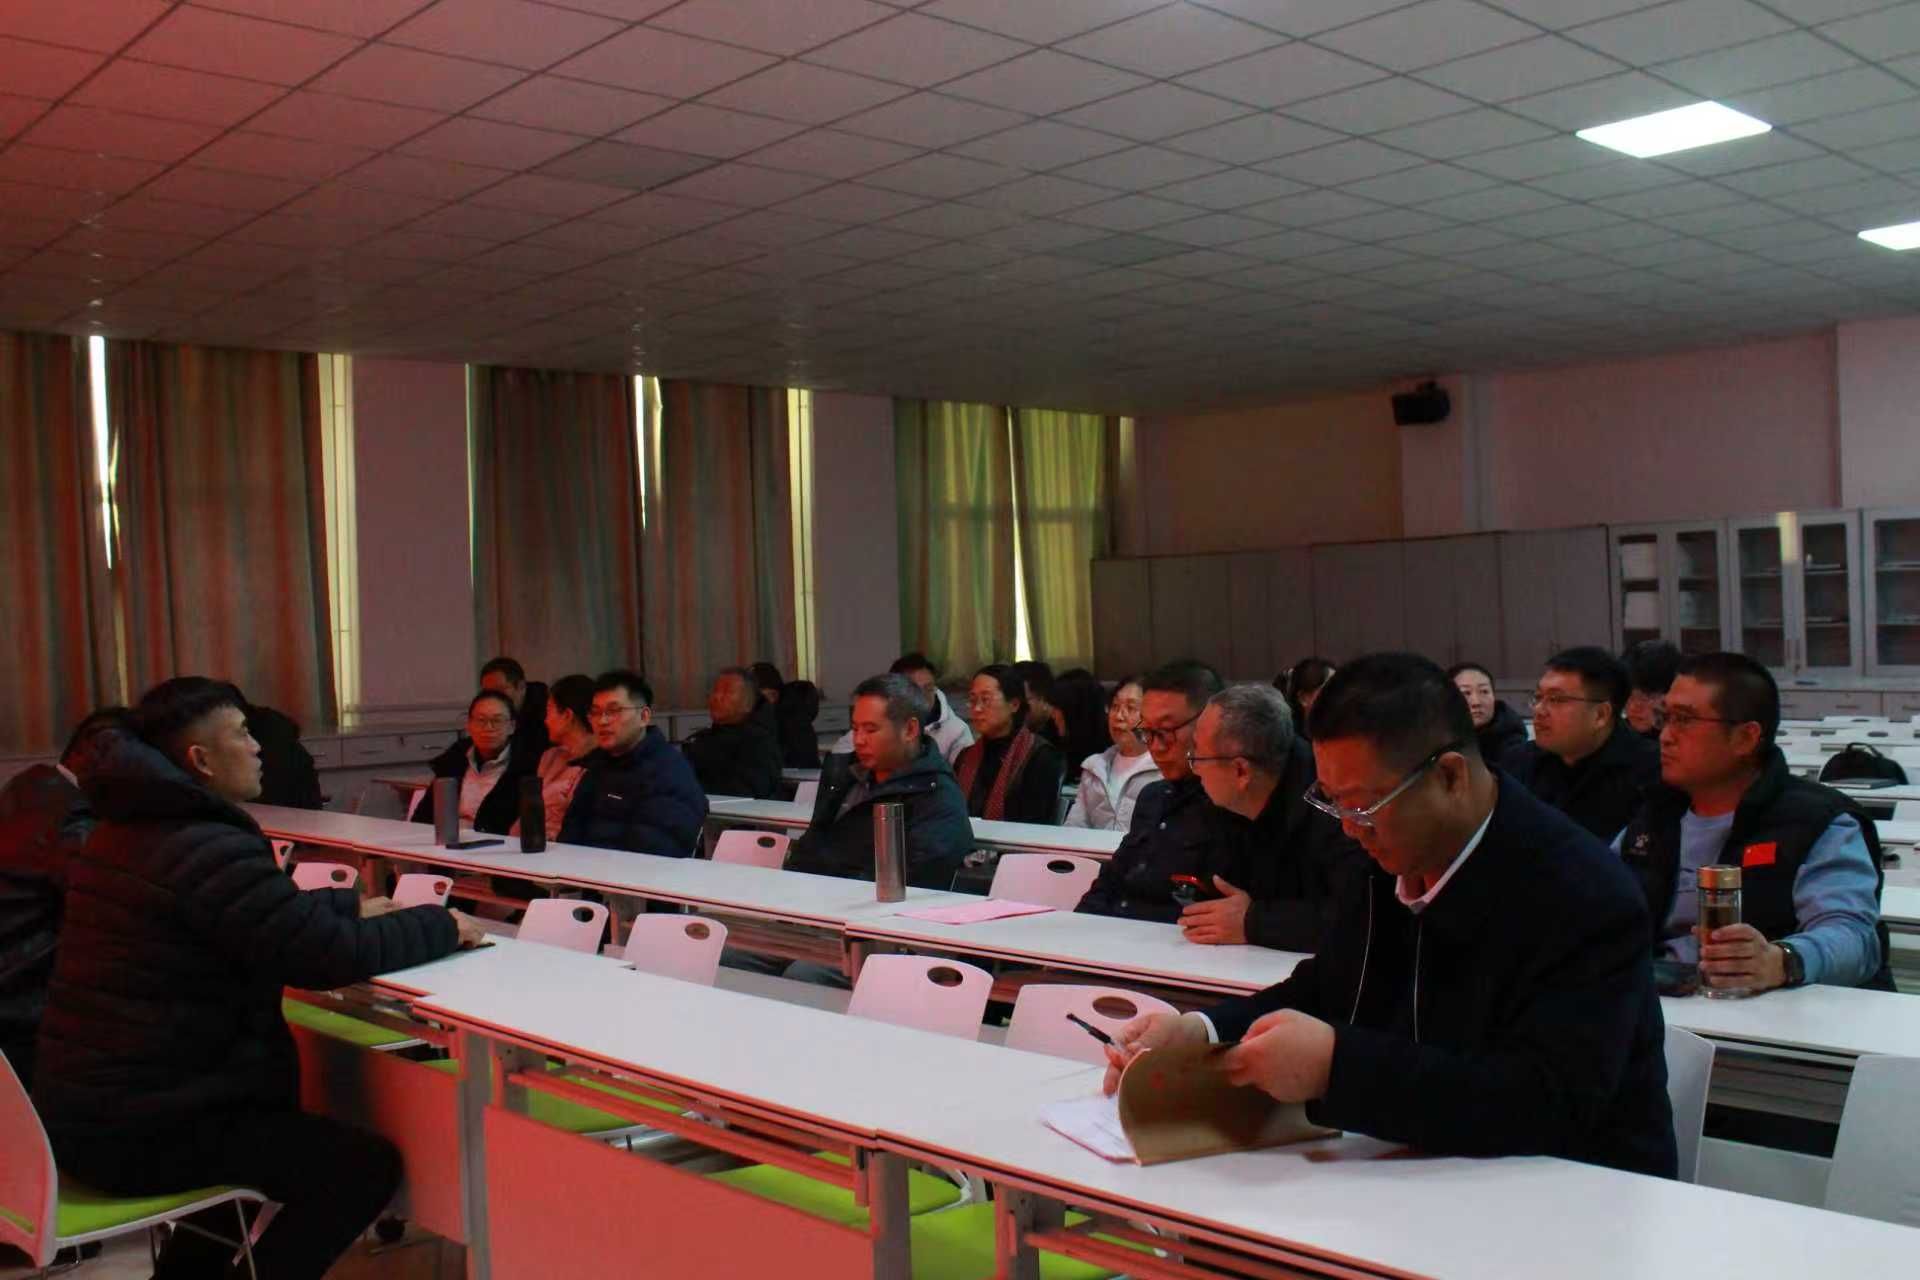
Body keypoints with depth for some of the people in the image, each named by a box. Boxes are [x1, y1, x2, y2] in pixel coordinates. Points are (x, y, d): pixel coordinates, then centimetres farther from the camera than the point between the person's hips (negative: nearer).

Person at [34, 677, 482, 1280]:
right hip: (144, 1135, -10)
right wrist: (441, 925, -9)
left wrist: (351, 904, 20)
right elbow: (333, 957, -23)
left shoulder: (123, 829, 11)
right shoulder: (211, 850, -21)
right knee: (369, 1164, -9)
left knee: (278, 1120, 32)